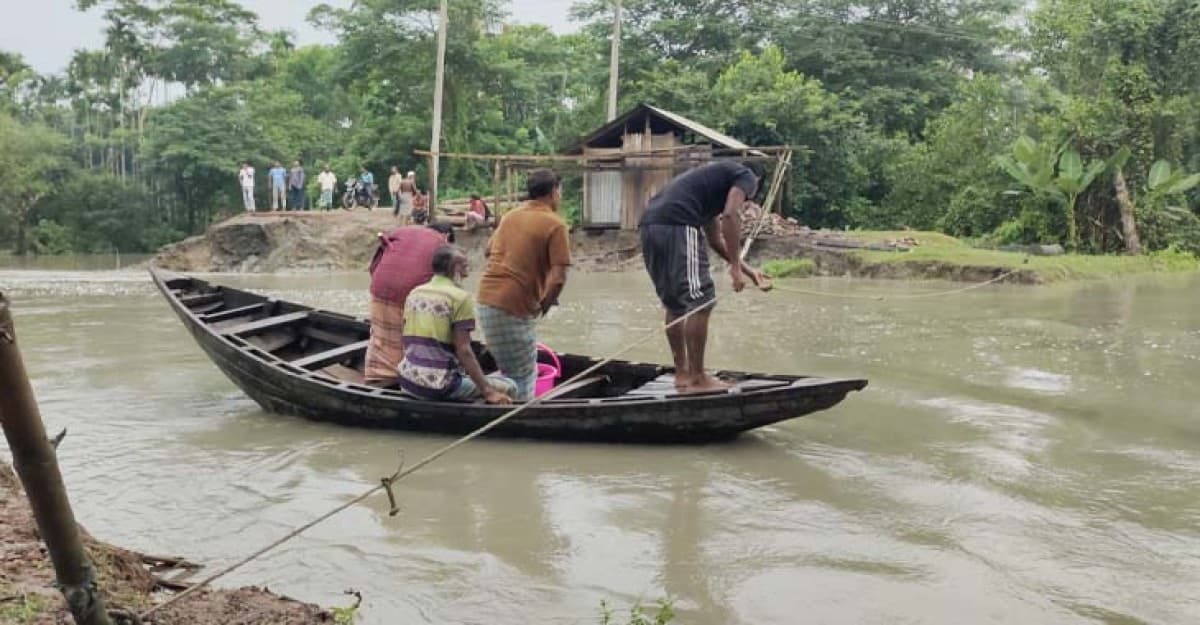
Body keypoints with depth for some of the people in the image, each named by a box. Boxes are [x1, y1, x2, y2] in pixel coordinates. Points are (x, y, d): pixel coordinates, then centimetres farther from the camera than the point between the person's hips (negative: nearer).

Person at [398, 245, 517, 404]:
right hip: (440, 387, -8)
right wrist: (488, 391, -15)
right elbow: (464, 351, -16)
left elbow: (407, 342, 15)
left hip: (407, 383, 8)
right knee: (508, 387, 1)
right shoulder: (460, 297, -10)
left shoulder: (414, 293, 10)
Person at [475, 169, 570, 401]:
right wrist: (545, 304, 1)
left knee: (513, 371, 20)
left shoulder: (510, 216, 14)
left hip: (487, 297, 7)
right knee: (523, 376, 1)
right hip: (513, 307, -7)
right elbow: (558, 277, -15)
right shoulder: (555, 225, -7)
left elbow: (489, 250, 27)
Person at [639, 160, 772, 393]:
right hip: (676, 225, -9)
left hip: (649, 225, 9)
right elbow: (730, 215, -7)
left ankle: (682, 374, 24)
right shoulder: (746, 177, 12)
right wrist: (735, 267, -5)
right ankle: (698, 379, 2)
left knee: (674, 305, 17)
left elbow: (715, 240, 36)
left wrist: (749, 271, 37)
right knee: (700, 303, -2)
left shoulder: (715, 179, 36)